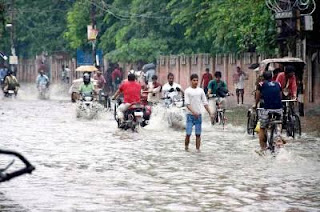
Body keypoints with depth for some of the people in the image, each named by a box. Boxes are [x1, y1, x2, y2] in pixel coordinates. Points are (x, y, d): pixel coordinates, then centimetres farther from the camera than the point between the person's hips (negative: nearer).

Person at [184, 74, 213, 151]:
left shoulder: (200, 90, 9)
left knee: (198, 134, 2)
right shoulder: (187, 91, -2)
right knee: (188, 133, -7)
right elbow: (187, 103, -10)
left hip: (198, 115, 3)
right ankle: (186, 147, 11)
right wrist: (193, 112, -24)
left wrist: (210, 113, 4)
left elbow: (205, 103, 11)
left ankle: (198, 149, 6)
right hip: (190, 115, -3)